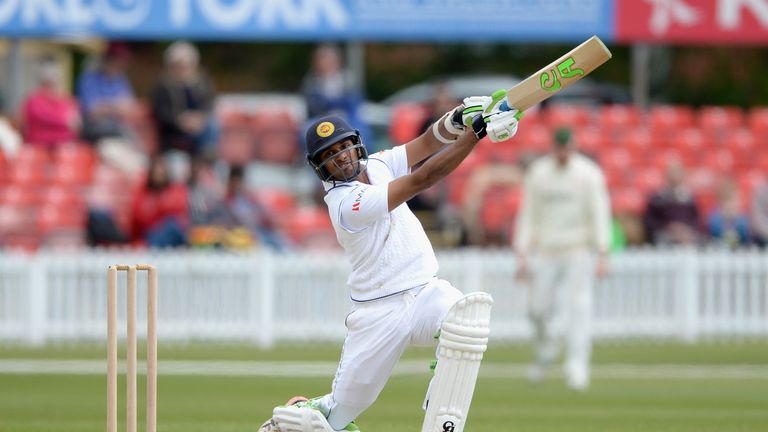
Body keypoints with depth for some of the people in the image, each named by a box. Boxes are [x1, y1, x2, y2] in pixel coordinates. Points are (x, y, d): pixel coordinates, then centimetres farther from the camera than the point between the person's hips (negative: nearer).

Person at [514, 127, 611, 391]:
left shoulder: (589, 174, -3)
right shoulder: (537, 174, 5)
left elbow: (599, 215, -6)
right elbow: (527, 215, 7)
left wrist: (601, 254, -15)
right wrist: (521, 254, 0)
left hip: (579, 253, -3)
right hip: (544, 251, 3)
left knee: (578, 308, -14)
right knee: (538, 309, 2)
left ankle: (577, 366, -16)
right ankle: (544, 354, 30)